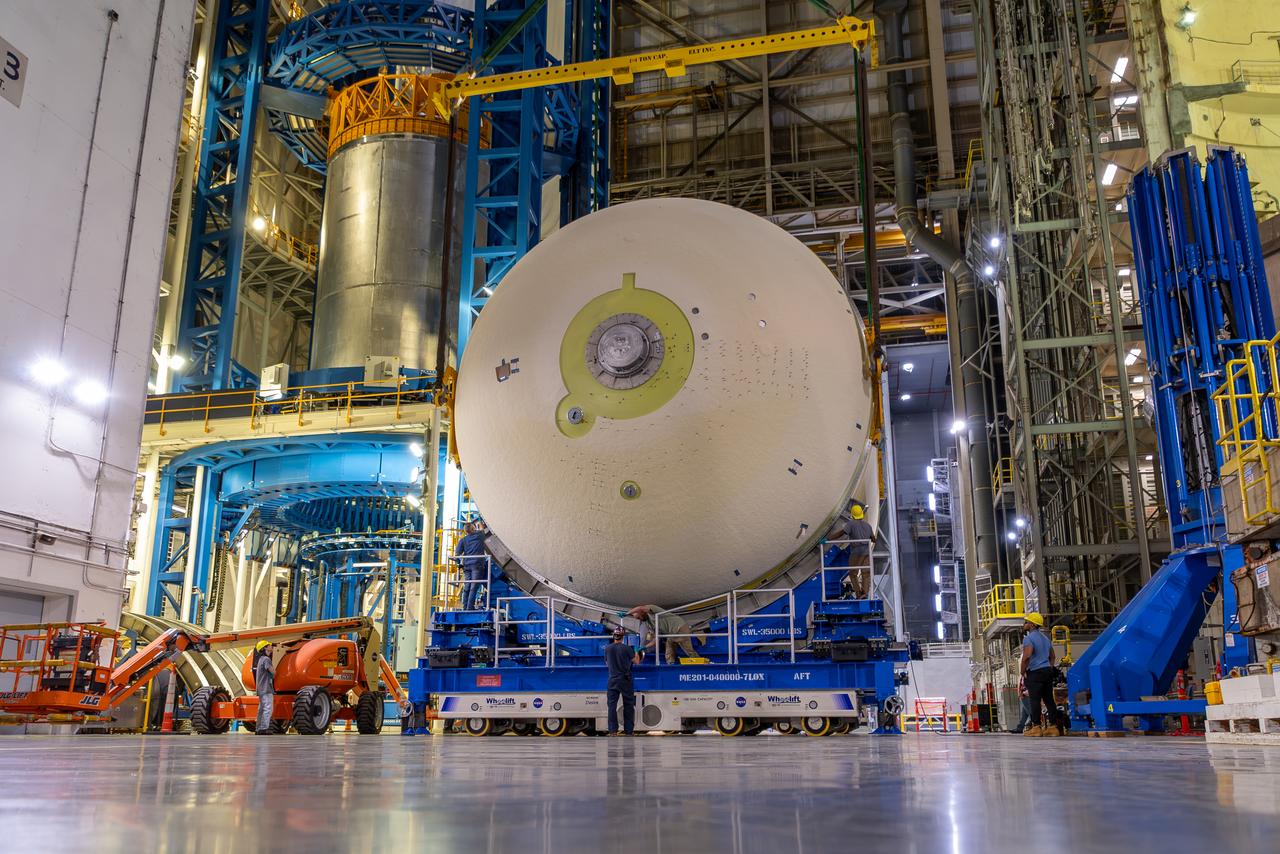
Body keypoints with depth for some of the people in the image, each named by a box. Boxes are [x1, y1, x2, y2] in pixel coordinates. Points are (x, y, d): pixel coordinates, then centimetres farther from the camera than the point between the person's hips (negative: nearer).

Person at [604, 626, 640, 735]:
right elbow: (636, 662, 2)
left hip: (612, 680, 1)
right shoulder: (627, 648, -9)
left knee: (612, 705, 4)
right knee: (628, 706, 7)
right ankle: (629, 730, 9)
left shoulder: (607, 648, -2)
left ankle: (613, 730, -1)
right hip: (626, 680, -1)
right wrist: (636, 654, 23)